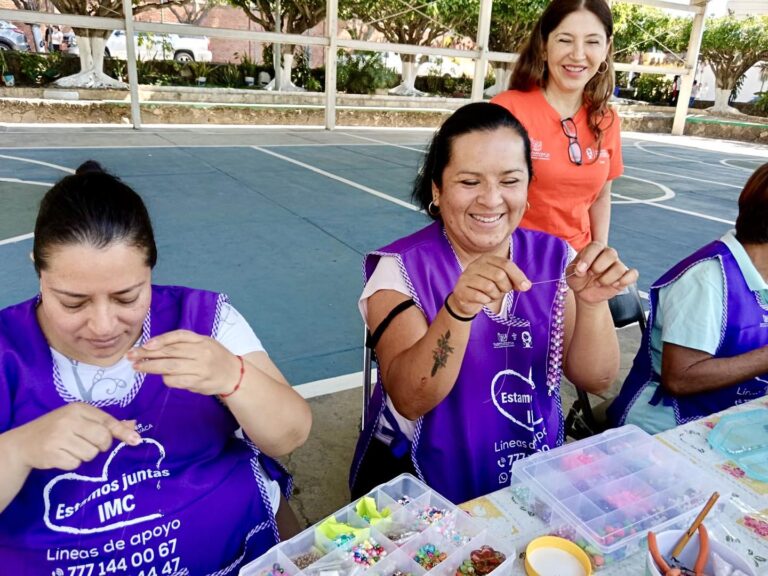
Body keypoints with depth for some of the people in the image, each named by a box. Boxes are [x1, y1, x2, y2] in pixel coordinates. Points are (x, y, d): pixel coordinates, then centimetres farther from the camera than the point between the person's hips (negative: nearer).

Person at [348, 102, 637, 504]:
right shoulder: (402, 268, -12)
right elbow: (409, 401, -21)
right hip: (419, 481, -3)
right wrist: (458, 309, -37)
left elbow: (595, 379, -6)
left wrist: (591, 303, -25)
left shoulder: (553, 258, -1)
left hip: (535, 475, 4)